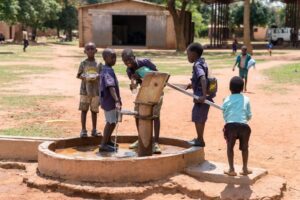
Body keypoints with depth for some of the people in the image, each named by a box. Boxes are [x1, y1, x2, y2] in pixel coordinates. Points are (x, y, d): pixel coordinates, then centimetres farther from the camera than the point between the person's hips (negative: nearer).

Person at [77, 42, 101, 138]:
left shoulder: (99, 64, 2)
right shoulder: (83, 63, 0)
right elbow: (78, 75, 3)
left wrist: (97, 77, -17)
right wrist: (83, 77, -18)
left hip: (96, 90, 1)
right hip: (85, 90, -1)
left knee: (94, 110, 9)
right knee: (84, 110, 2)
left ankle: (94, 130, 18)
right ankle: (83, 130, 8)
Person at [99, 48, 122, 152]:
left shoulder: (105, 70, 12)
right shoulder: (108, 71, -20)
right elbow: (111, 87, -31)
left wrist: (118, 100, 25)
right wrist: (116, 101, -39)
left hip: (109, 100, 10)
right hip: (110, 100, -10)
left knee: (111, 122, 20)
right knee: (111, 122, -5)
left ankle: (107, 141, 34)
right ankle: (103, 145, -2)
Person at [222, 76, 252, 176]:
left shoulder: (227, 100, 8)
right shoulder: (246, 99, 10)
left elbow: (224, 115, 11)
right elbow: (249, 116, 12)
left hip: (230, 125, -1)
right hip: (244, 126, 1)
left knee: (230, 147, 16)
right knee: (244, 147, 19)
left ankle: (231, 169, 18)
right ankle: (245, 169, 27)